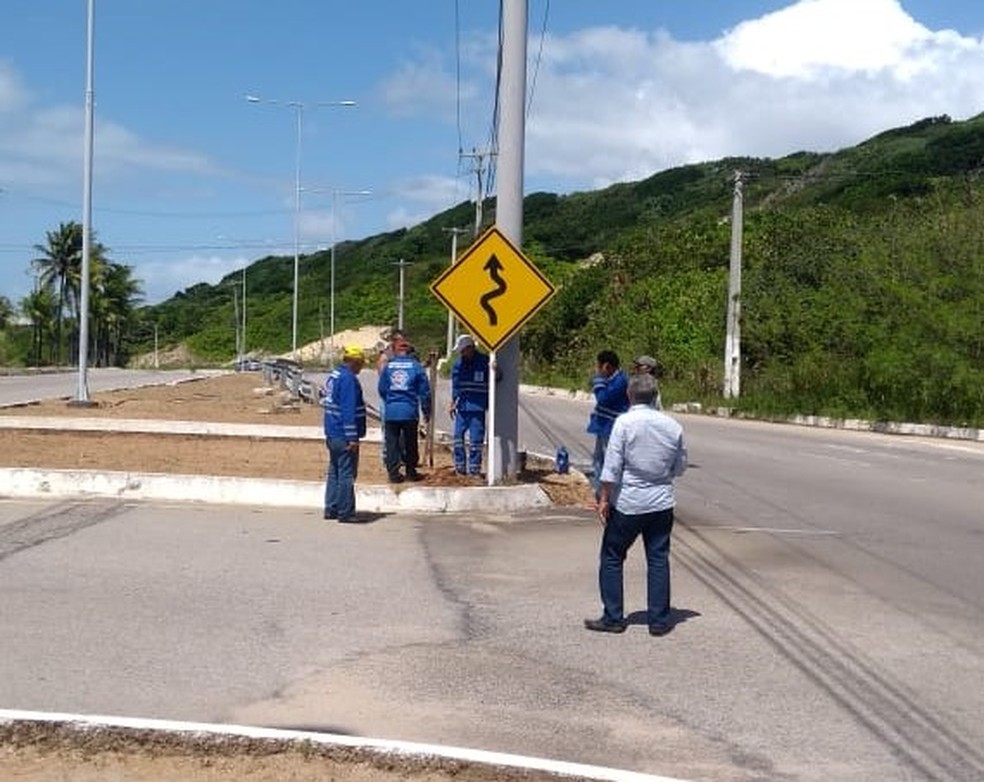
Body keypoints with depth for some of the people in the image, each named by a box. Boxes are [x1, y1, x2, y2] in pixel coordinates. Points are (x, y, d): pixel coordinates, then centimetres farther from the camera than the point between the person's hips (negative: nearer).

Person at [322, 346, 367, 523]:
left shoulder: (333, 376, 14)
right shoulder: (348, 379, -17)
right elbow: (348, 410, -22)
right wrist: (352, 438, -22)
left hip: (331, 433, 10)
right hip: (344, 435, -10)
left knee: (334, 472, 15)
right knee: (347, 473, -5)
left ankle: (331, 509, 19)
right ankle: (345, 512, -3)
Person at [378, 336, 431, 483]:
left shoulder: (388, 366, 0)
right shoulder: (415, 366, -3)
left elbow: (381, 389, 8)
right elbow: (424, 391, 0)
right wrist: (426, 411, 10)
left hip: (391, 412, 0)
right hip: (410, 411, 0)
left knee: (392, 443, 6)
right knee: (410, 443, 12)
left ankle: (393, 472, 4)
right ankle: (411, 472, 19)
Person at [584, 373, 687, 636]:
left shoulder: (625, 422, -12)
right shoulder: (673, 426, 2)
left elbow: (612, 467, -14)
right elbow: (680, 467, 11)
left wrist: (604, 499, -8)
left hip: (627, 505, -4)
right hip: (661, 504, 4)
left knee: (612, 559, 8)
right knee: (658, 560, 10)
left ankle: (613, 618, 9)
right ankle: (659, 620, 12)